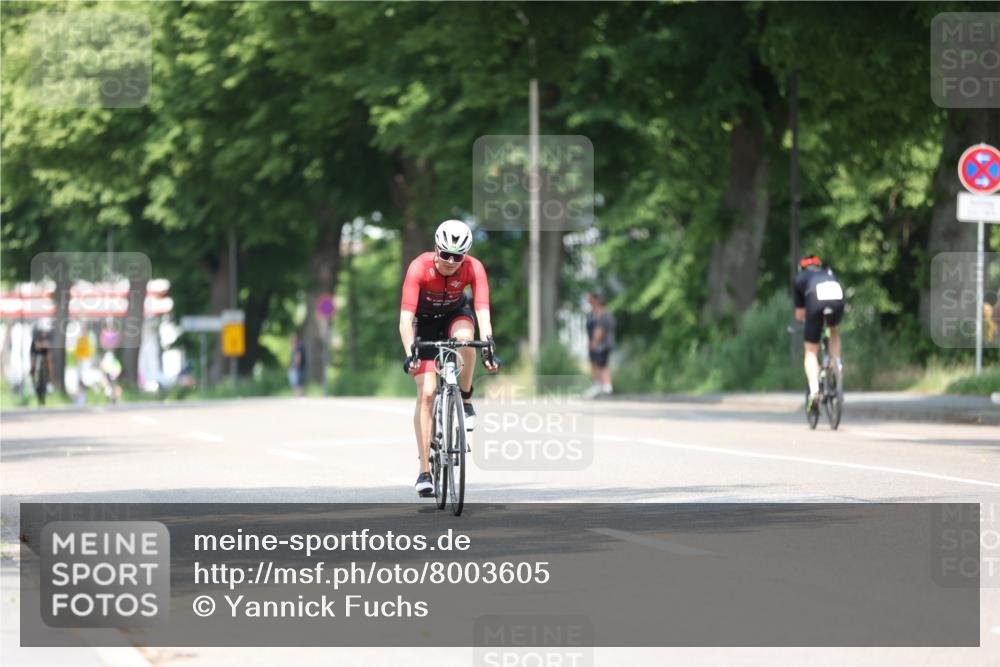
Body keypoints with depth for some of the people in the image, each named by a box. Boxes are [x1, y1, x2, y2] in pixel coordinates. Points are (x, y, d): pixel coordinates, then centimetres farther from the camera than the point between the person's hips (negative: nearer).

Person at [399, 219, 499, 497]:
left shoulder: (473, 268, -28)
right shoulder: (419, 268, -32)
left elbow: (482, 311, -37)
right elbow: (405, 318, -38)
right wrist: (410, 354, -52)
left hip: (456, 314, 1)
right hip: (425, 321, -1)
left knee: (464, 338, -37)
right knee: (426, 392, -13)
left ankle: (465, 400, -11)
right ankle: (425, 471, -10)